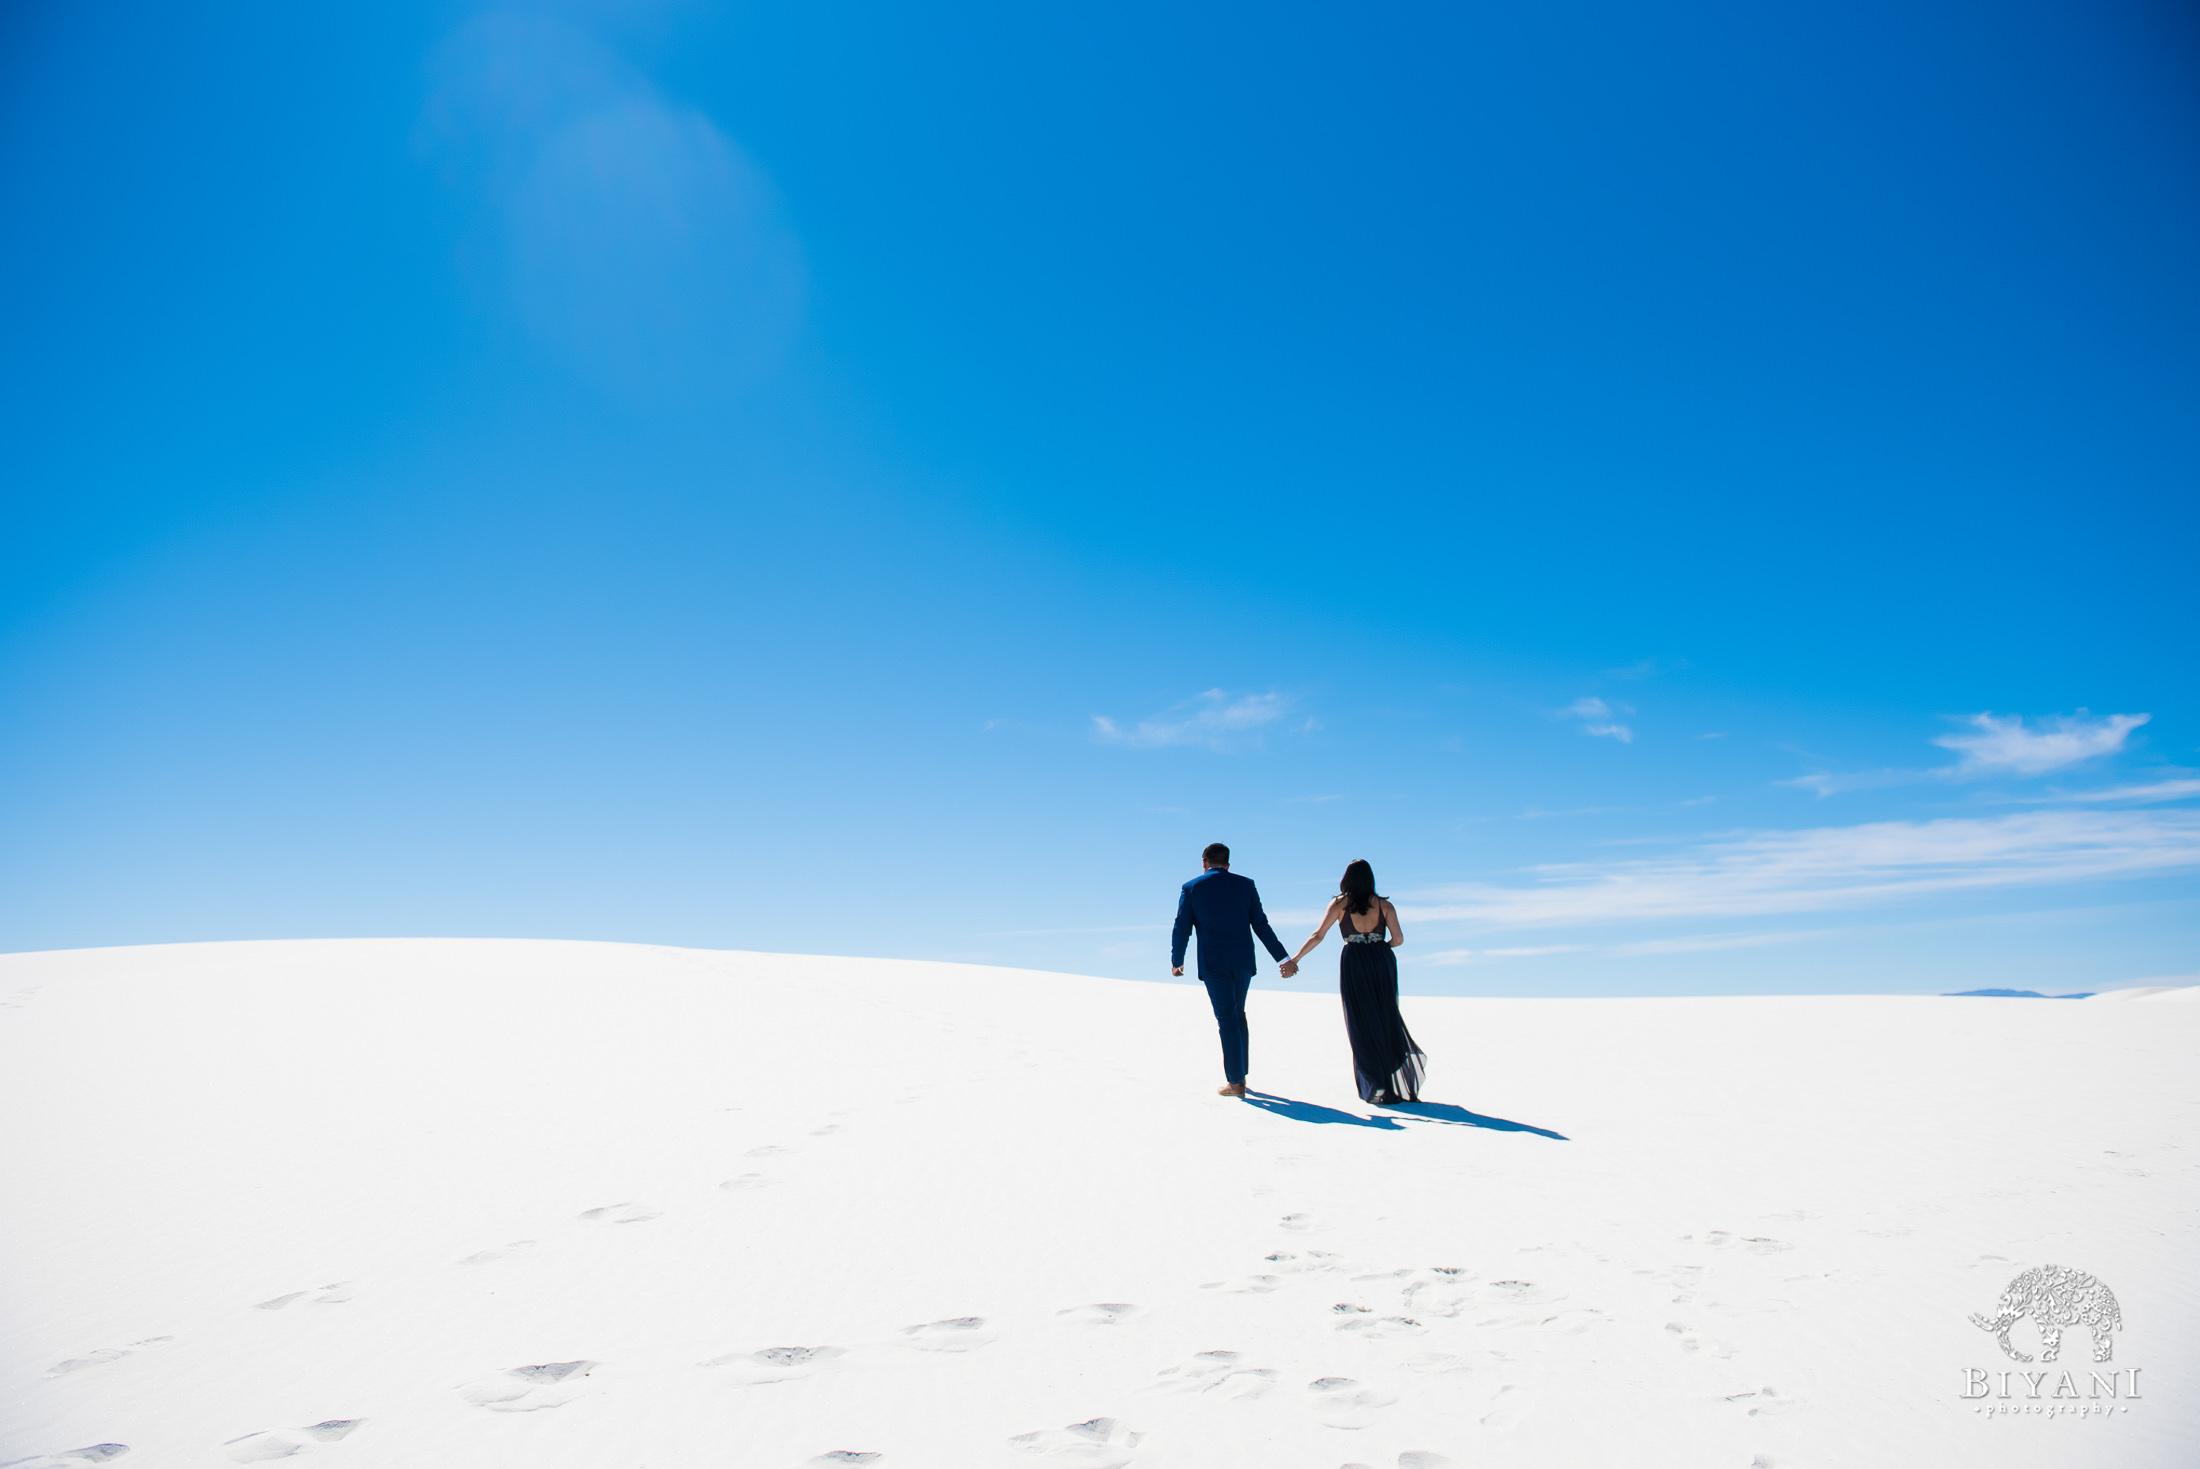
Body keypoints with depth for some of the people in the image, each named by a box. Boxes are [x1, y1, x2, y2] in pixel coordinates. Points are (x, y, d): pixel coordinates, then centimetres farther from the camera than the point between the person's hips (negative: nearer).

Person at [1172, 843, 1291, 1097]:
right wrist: (1283, 958, 7)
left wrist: (1176, 961, 16)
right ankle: (1240, 1071, 24)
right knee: (1238, 1014, 19)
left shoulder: (1191, 889, 0)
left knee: (1226, 1018, 3)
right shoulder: (1245, 885, 5)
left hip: (1213, 963, -3)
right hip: (1243, 961, 3)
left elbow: (1181, 930, 1)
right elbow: (1261, 925, 3)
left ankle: (1235, 1081, 3)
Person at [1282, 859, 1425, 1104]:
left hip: (1354, 963, -2)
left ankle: (1378, 1088, 5)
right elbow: (1398, 939, 1)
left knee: (1363, 1023, 5)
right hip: (1382, 962, 2)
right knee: (1387, 1019, 13)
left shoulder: (1340, 903, 2)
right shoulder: (1384, 904, 7)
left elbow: (1317, 936, -2)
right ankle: (1399, 1082, 8)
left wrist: (1294, 960, 2)